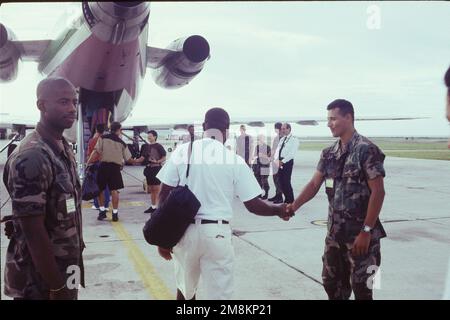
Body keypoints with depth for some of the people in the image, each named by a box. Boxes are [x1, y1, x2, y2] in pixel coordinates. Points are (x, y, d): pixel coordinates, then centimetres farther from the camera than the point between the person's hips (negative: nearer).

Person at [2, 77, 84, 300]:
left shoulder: (65, 149, 5)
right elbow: (33, 233, -23)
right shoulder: (30, 158, -23)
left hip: (65, 268, 8)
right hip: (41, 279, -8)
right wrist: (57, 287, -20)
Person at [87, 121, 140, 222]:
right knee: (114, 190, 4)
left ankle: (102, 211, 13)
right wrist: (136, 161, 29)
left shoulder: (103, 138, 1)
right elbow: (128, 159, 10)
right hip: (115, 167, 1)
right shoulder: (122, 143, 6)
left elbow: (96, 152, -9)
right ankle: (115, 213, 5)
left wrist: (88, 163, -6)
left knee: (100, 189, 13)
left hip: (104, 166, -1)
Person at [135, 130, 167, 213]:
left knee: (157, 189, -5)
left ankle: (158, 206, -2)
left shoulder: (158, 146, -6)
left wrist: (157, 161, -22)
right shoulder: (146, 147, 12)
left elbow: (164, 158, -6)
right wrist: (134, 161, -3)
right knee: (151, 189, 12)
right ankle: (153, 206, 20)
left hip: (156, 169, -7)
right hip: (149, 169, 7)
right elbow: (142, 158, 12)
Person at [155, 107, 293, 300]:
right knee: (220, 295, 8)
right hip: (216, 233, -2)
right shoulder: (234, 160, -4)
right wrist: (278, 210, 18)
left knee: (185, 288, 22)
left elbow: (164, 196, -2)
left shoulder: (182, 152, -1)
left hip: (184, 231, 2)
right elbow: (253, 205, -1)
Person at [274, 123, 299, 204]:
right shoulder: (282, 139, 16)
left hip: (288, 162, -7)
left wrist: (283, 161, -19)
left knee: (286, 182, -6)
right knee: (281, 181, 8)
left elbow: (292, 154, -14)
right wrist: (277, 160, -5)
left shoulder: (294, 140, -6)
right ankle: (287, 199, 19)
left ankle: (290, 201, 5)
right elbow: (277, 150, 12)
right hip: (281, 162, 7)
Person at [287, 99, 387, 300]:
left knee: (360, 286, 5)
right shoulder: (329, 153, 7)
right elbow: (314, 184, 6)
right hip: (335, 232, 7)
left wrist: (366, 231, -19)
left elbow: (378, 192, -17)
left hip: (360, 232, -7)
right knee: (331, 282, 15)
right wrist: (294, 206, -9)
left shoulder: (366, 150, -14)